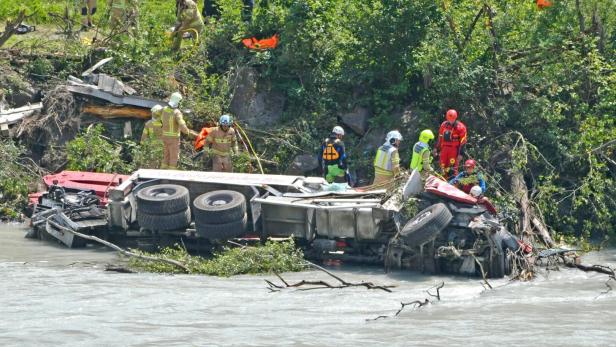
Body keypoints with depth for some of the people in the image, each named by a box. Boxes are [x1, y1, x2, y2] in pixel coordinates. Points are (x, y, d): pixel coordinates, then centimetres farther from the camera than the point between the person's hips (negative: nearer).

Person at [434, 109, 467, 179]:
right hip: (444, 149, 5)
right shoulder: (444, 125, 9)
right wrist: (436, 149, 18)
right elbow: (440, 138, 19)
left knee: (453, 168, -11)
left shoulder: (460, 127, -7)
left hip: (454, 149, -5)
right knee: (443, 167, 6)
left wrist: (461, 154, -11)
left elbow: (463, 142, -7)